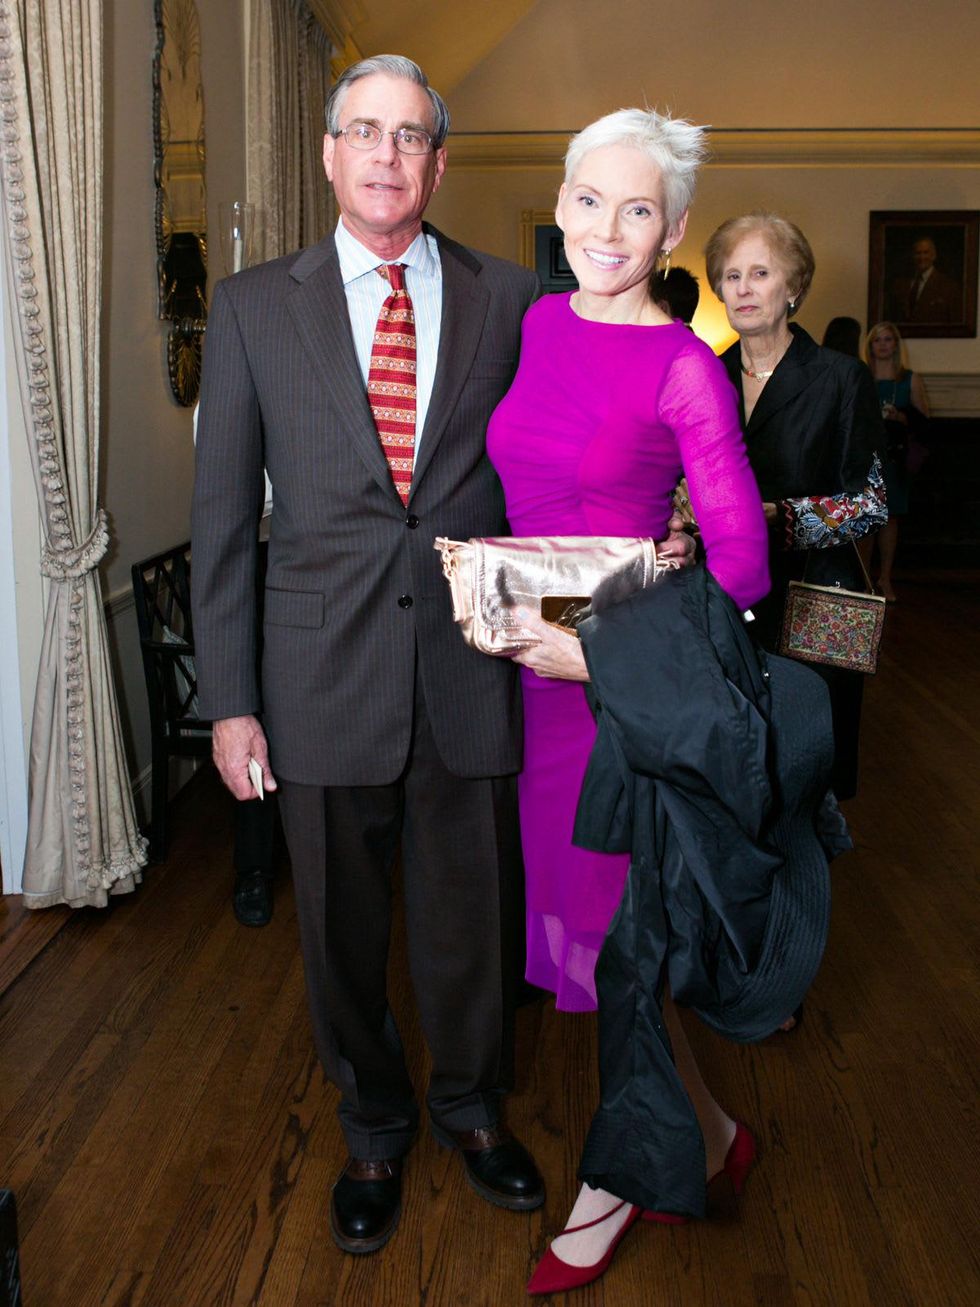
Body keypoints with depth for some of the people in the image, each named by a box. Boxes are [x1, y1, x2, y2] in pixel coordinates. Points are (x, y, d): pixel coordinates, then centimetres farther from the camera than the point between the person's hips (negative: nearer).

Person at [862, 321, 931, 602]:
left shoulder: (911, 380, 8)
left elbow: (922, 420, 5)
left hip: (894, 456, 0)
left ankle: (885, 579, 9)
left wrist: (900, 417, -12)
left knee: (889, 516, 2)